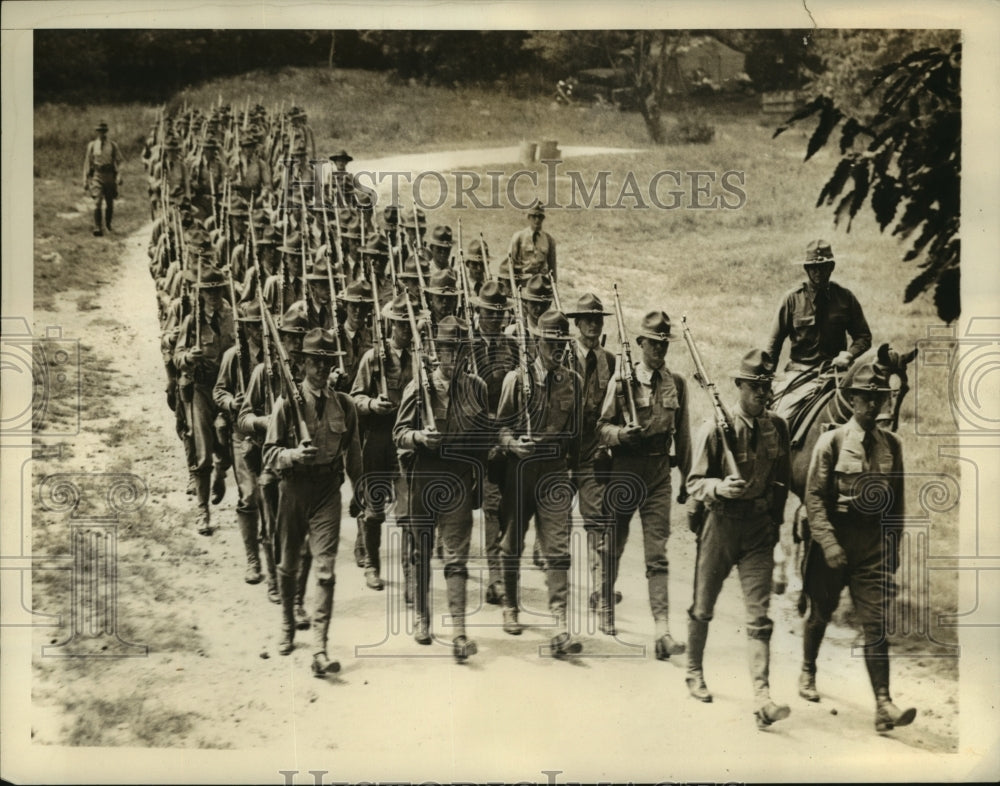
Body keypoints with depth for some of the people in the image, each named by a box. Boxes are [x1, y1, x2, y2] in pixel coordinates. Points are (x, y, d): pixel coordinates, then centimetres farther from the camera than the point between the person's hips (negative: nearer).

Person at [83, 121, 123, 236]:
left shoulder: (113, 145, 5)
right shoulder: (92, 145, 8)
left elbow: (119, 161, 1)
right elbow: (87, 163, 11)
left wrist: (119, 176, -14)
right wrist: (85, 180, 9)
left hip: (110, 176, 1)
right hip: (96, 176, -1)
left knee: (109, 204, 10)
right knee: (97, 203, -13)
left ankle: (108, 224, 35)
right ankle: (98, 229, -15)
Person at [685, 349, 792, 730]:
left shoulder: (777, 426, 3)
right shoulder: (716, 427, -10)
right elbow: (694, 483, -9)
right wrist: (720, 487, -29)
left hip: (759, 530, 2)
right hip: (721, 524, -2)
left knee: (759, 615, -6)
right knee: (703, 608, 14)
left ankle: (762, 698, -11)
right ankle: (694, 672, 37)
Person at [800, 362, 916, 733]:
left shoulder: (892, 445, 5)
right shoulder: (832, 442, -6)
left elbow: (897, 499, 12)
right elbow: (814, 496, -10)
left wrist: (894, 544, 11)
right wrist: (829, 543, -18)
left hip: (875, 542, 2)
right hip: (836, 538, -2)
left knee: (876, 624, -5)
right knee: (821, 614, 15)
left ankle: (883, 705, -8)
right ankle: (807, 673, 39)